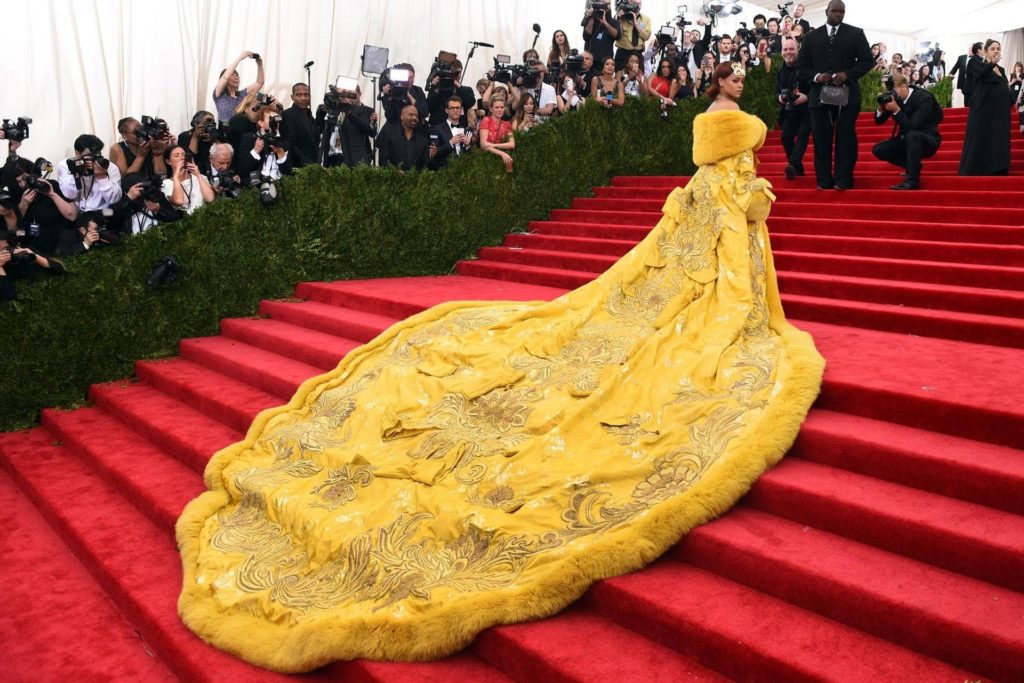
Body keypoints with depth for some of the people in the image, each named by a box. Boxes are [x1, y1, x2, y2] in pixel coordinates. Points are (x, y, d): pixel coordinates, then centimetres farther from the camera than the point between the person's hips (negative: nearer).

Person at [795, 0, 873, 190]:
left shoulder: (856, 34, 6)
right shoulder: (812, 37, 10)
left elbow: (866, 60, 3)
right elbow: (801, 65, 8)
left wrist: (847, 75, -13)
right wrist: (816, 76, -11)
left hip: (847, 94, -2)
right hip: (819, 94, 2)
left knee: (845, 137, -2)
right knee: (821, 138, 1)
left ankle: (843, 180, -1)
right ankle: (824, 180, 6)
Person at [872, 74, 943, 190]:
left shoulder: (924, 98, -20)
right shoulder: (896, 98, -5)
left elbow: (911, 127, -30)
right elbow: (879, 121, 1)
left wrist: (896, 110, -38)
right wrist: (881, 107, -19)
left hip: (928, 141, -7)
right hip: (907, 141, 7)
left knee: (911, 135, -39)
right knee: (878, 150, -10)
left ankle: (912, 180, -34)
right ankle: (914, 166, -1)